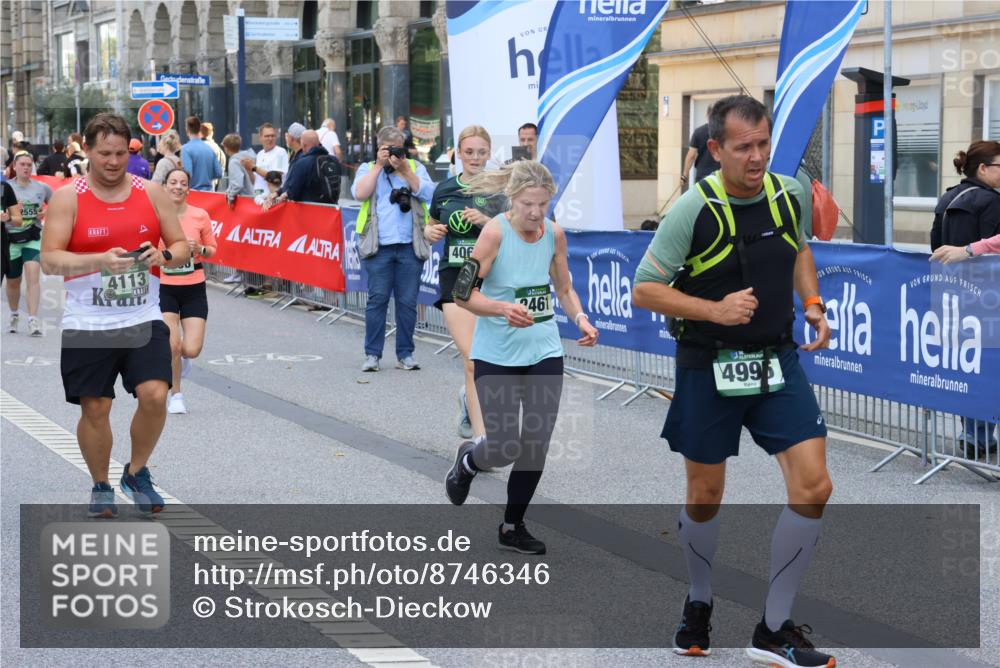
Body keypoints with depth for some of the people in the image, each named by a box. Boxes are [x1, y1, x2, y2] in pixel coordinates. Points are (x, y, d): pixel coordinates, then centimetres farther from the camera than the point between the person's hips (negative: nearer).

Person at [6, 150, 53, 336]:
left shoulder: (42, 188, 1)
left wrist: (47, 213, -4)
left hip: (33, 238, 0)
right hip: (11, 239, 0)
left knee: (33, 276, -17)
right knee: (13, 281, 13)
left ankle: (33, 320, -19)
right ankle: (14, 315, 36)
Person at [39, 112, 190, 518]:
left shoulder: (151, 193, 4)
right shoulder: (68, 198, -4)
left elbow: (182, 247, 9)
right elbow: (49, 260, -10)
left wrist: (163, 256, -15)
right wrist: (100, 260, -25)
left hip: (144, 319, 1)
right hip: (87, 324, -1)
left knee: (154, 396, -13)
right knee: (95, 408, 4)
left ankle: (137, 473, 11)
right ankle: (101, 487, 26)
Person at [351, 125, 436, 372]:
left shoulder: (415, 167, 14)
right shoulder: (367, 168, 13)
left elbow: (427, 193, -3)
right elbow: (360, 193, -6)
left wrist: (403, 169, -8)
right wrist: (379, 165, -5)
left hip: (410, 247, 1)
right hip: (378, 247, -1)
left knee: (408, 301, 3)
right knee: (377, 299, -3)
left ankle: (405, 354, 11)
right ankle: (372, 354, 4)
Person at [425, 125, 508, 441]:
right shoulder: (444, 190, 7)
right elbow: (431, 227, 22)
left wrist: (485, 221, -24)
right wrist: (431, 232, -1)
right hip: (455, 277, 0)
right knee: (473, 359, -13)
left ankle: (468, 397, 46)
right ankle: (482, 437, -13)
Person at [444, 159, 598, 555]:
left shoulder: (554, 234, 0)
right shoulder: (495, 232, -15)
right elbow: (463, 294, -15)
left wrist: (580, 320, -4)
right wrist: (504, 308, -31)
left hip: (544, 351, 4)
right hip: (496, 355, -4)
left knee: (536, 446, 2)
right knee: (505, 448, -6)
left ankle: (512, 528, 20)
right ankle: (468, 461, 31)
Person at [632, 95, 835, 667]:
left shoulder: (792, 195, -3)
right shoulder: (693, 210, -16)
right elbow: (644, 290, -11)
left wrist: (813, 304, 4)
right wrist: (716, 310, -23)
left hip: (777, 361, 3)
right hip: (708, 368, -3)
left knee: (813, 488, -9)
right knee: (705, 498, 10)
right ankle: (699, 604, 39)